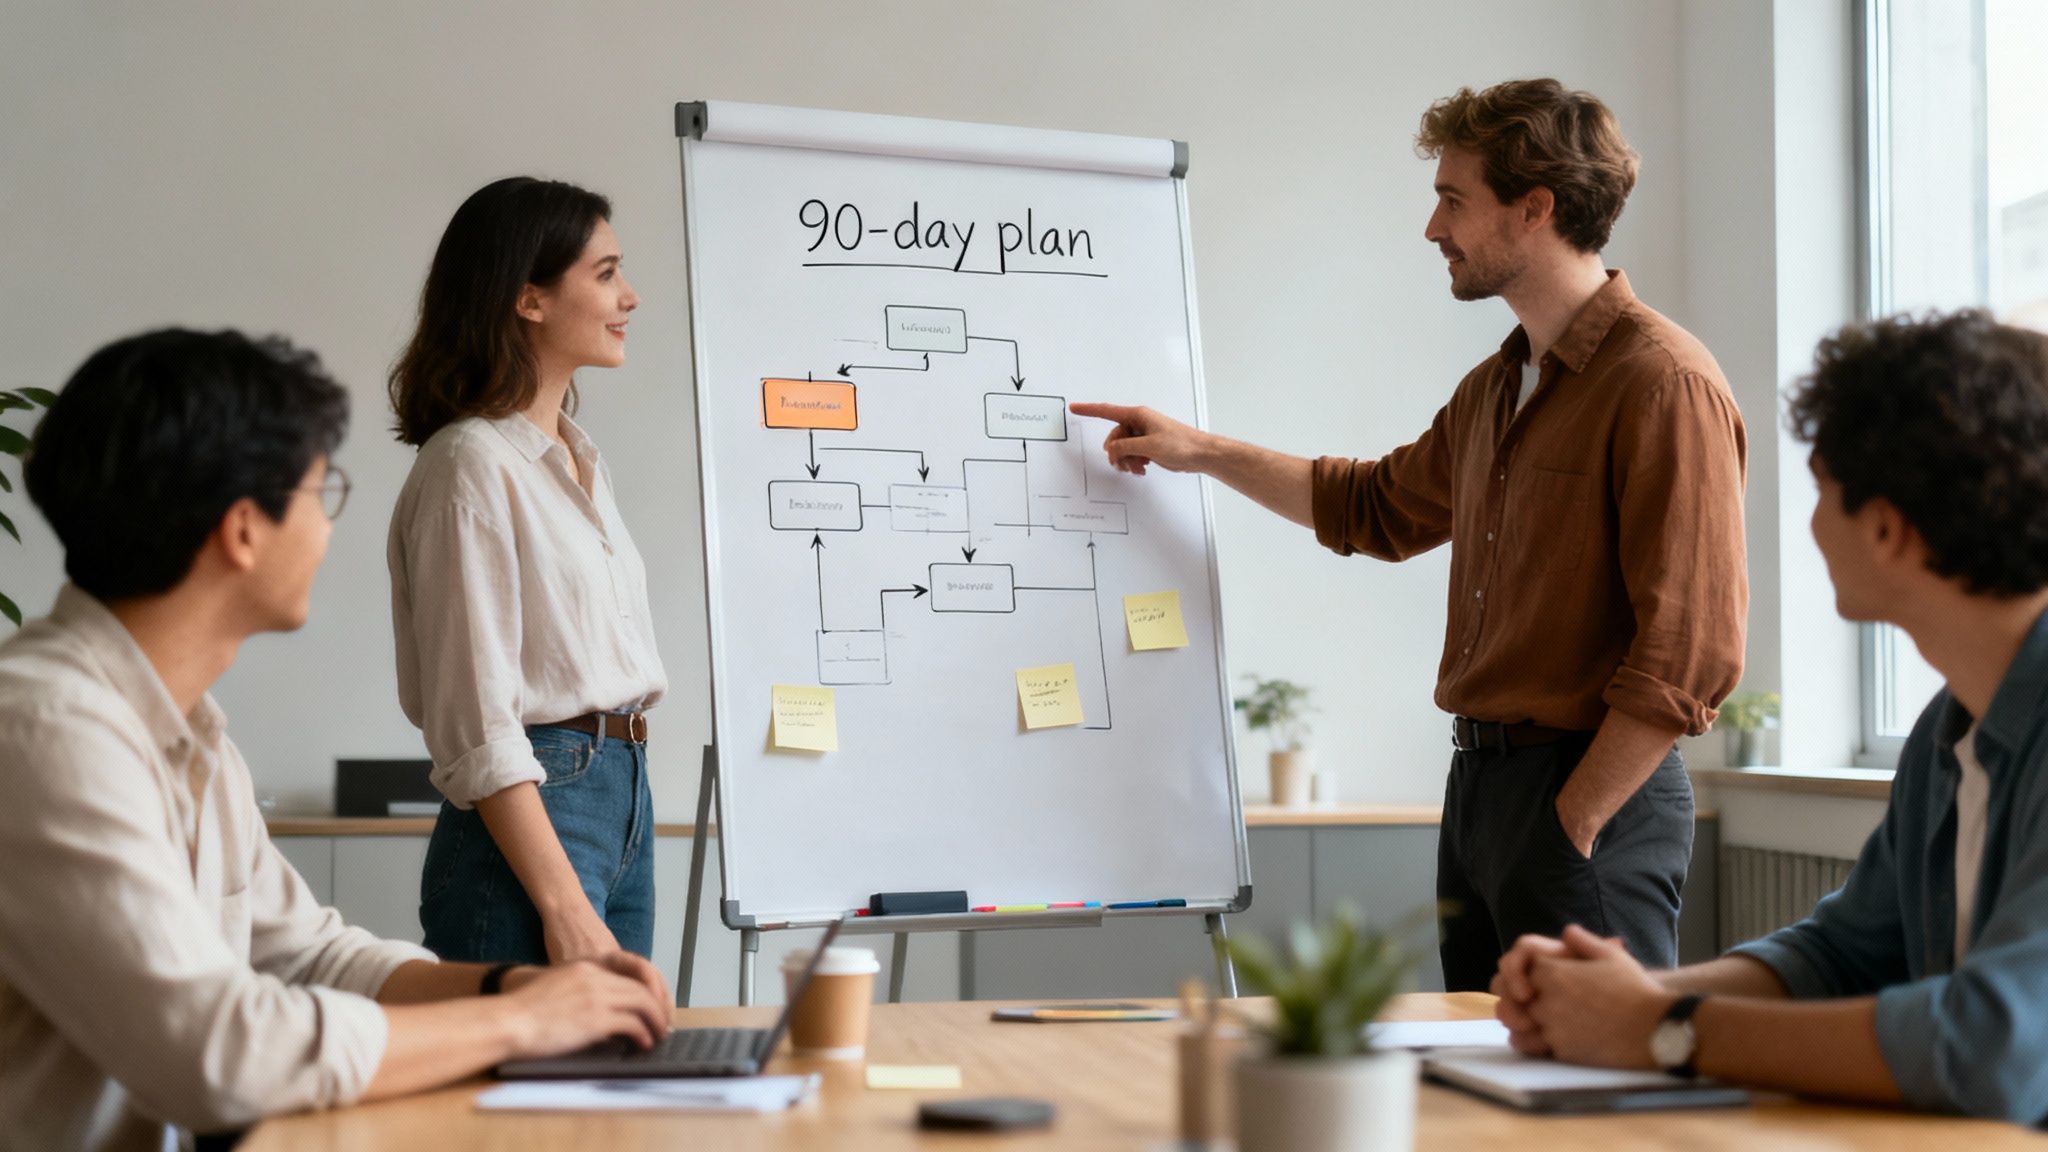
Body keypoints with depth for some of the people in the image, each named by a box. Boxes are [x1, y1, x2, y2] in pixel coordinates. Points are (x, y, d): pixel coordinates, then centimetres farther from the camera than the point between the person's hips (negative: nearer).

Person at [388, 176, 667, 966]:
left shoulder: (577, 458, 15)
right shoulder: (473, 463, -12)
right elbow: (479, 726, -17)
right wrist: (564, 909, -20)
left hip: (626, 801, 9)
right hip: (532, 812, -9)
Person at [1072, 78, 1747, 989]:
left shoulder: (1663, 384, -14)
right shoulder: (1497, 386, 16)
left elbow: (1690, 651, -19)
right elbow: (1377, 505, 34)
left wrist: (1575, 820, -18)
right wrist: (1200, 451, 30)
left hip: (1596, 789, -9)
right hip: (1479, 779, 9)